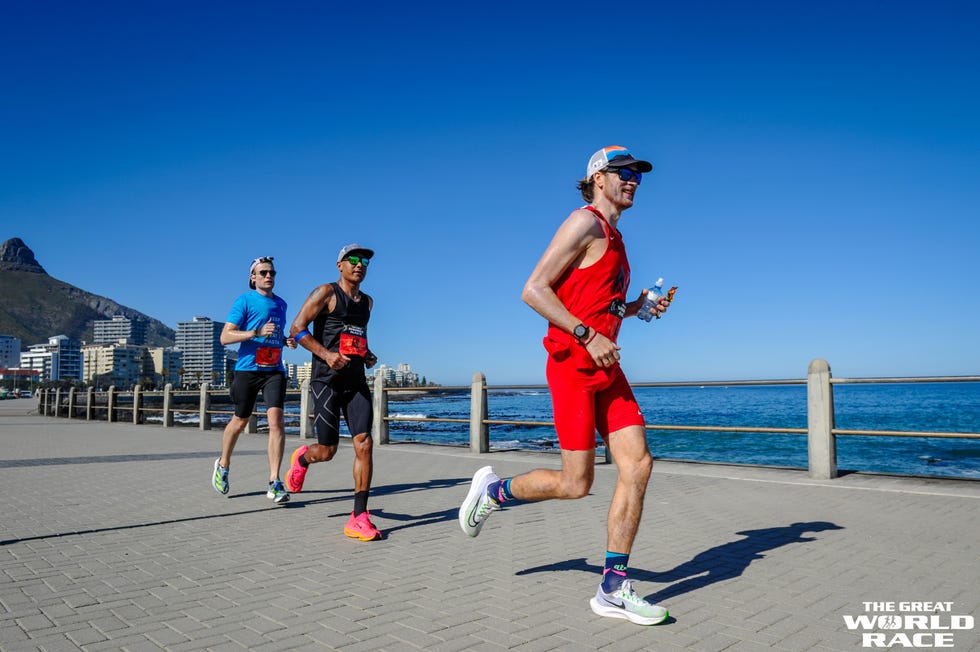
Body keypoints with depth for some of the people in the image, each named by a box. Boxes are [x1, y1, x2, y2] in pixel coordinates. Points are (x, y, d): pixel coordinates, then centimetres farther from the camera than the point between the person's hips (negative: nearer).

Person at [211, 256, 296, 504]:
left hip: (274, 371, 3)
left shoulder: (281, 303, 15)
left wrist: (287, 341, 8)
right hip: (247, 369, -3)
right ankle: (223, 465, 39)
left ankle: (274, 483, -12)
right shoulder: (245, 301, -3)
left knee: (275, 419, -13)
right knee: (240, 421, 11)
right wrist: (257, 332, -21)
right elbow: (225, 337, -9)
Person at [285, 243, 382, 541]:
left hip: (356, 381, 5)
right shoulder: (326, 293, -3)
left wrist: (368, 355, 12)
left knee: (364, 444, -9)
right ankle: (302, 458, 39)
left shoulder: (368, 301, 17)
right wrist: (326, 354, -21)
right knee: (327, 451, 0)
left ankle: (359, 518, -4)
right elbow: (297, 329, -9)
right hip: (326, 380, -5)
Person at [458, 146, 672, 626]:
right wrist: (588, 336, -21)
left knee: (638, 465, -2)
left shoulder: (613, 238, 22)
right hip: (573, 363, -9)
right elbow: (534, 290, -15)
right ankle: (492, 490, 22)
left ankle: (613, 588, 5)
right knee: (576, 483, -4)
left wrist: (637, 308, 11)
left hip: (606, 366, 9)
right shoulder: (584, 223, -7)